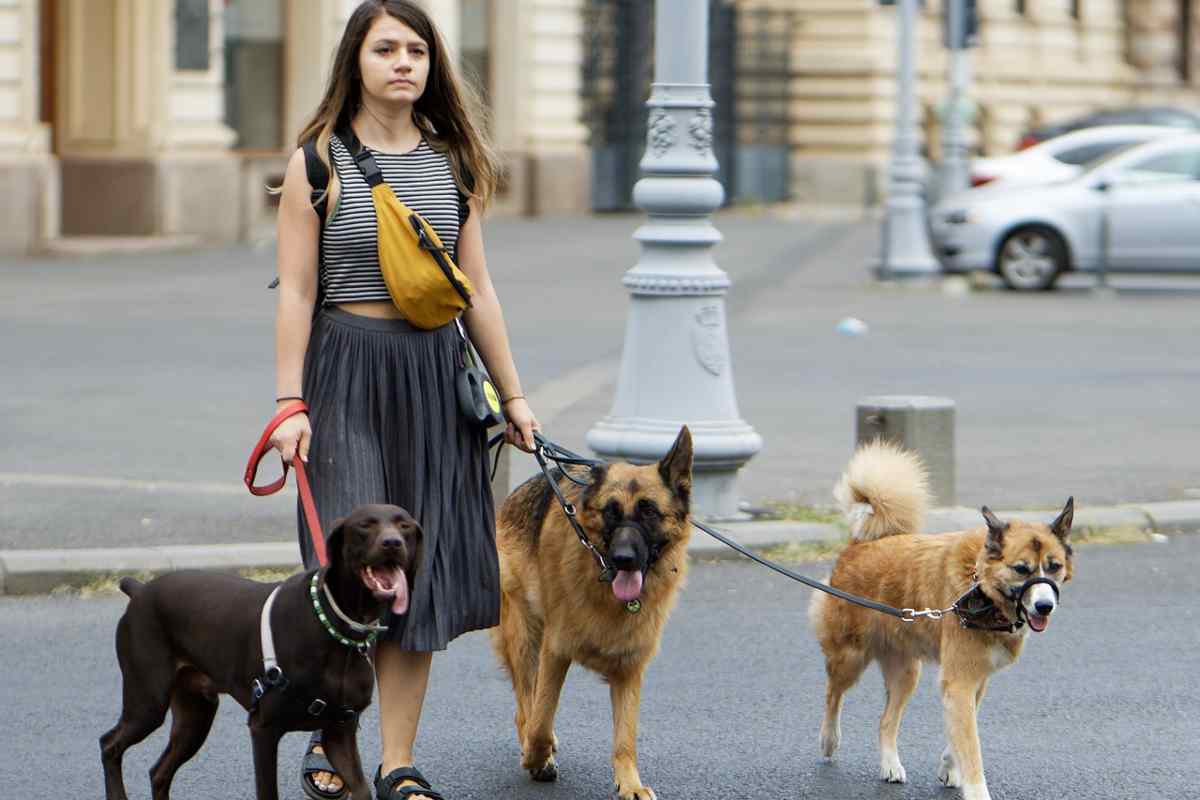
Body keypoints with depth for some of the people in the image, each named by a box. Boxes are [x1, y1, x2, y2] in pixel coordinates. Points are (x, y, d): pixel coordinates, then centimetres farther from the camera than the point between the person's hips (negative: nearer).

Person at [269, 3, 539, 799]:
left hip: (438, 373, 4)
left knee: (423, 572, 2)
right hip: (348, 367, -4)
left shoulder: (454, 162, 10)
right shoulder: (318, 162, -2)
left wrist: (513, 395, 12)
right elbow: (296, 292, -4)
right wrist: (289, 403, -9)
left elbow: (478, 291, 13)